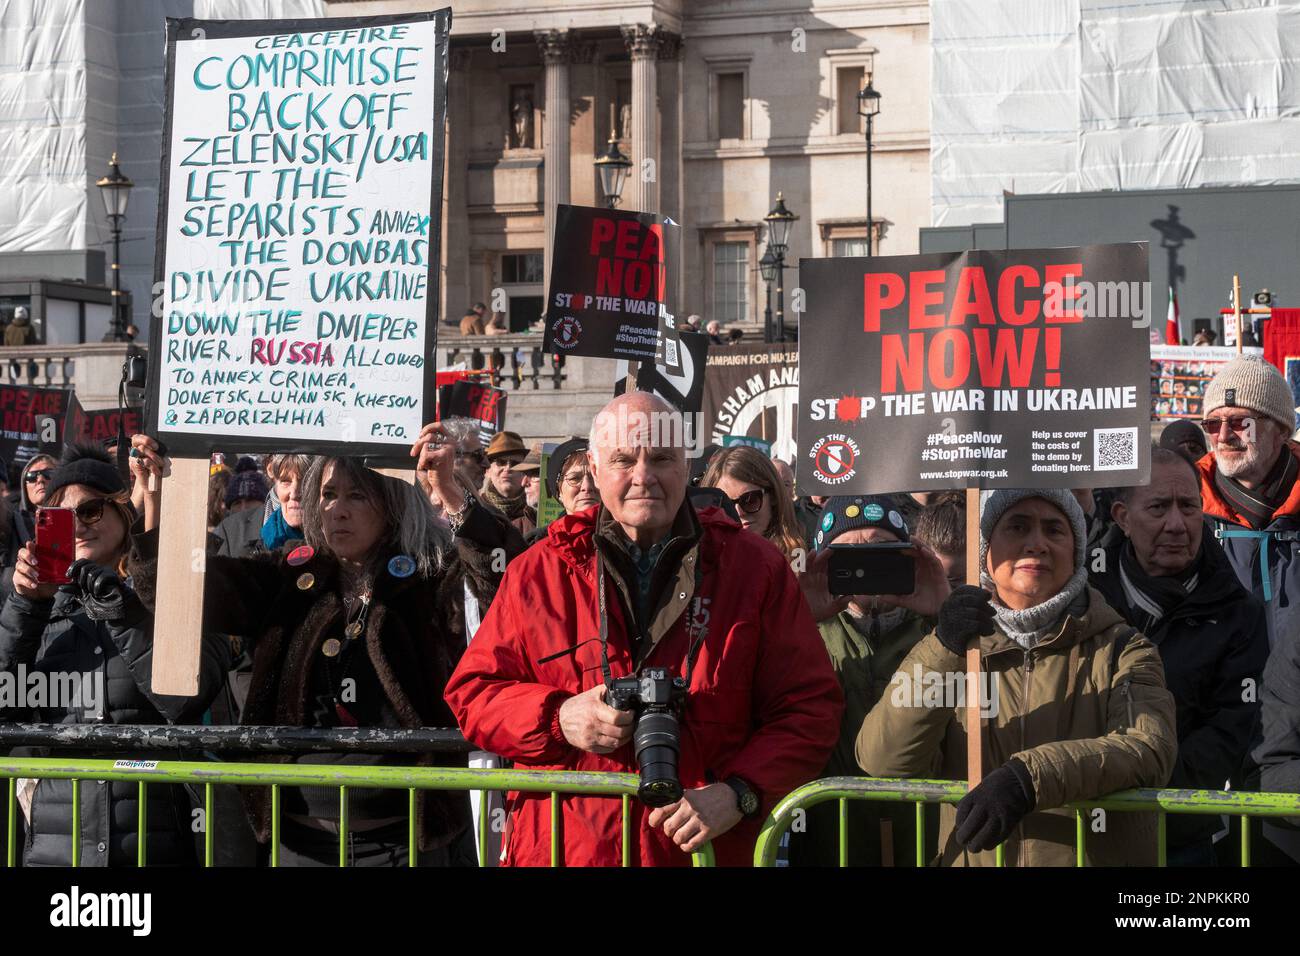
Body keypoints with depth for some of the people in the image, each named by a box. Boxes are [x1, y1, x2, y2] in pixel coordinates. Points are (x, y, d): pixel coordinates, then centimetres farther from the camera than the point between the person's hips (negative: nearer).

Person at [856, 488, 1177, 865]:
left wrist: (1029, 777, -23)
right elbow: (882, 763, -3)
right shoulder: (954, 652, 12)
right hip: (975, 861, 1)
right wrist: (942, 653, -15)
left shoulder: (1121, 650, 9)